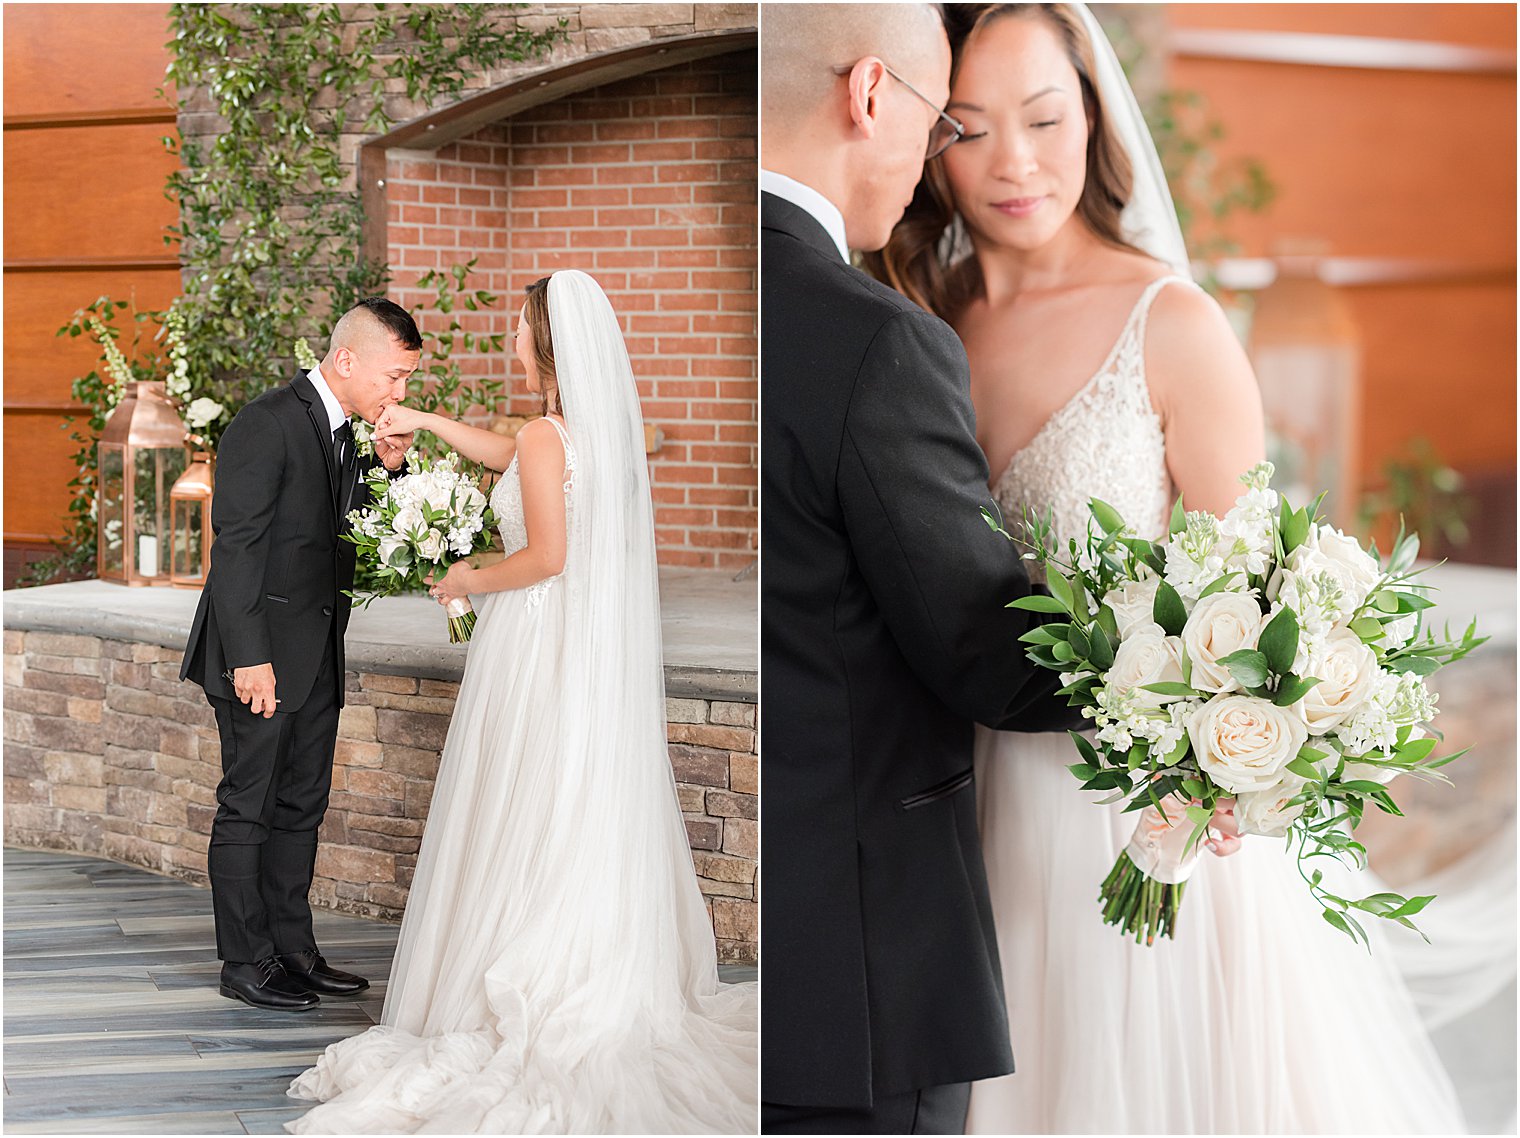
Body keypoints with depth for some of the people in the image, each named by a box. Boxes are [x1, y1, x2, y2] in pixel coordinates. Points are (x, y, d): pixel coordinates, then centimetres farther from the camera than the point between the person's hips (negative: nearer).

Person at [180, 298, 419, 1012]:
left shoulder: (347, 430, 10)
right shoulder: (267, 425, -16)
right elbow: (237, 547, -19)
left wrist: (388, 467, 0)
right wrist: (249, 658, -22)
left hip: (316, 654, 9)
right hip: (263, 652, -9)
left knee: (301, 806, 13)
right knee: (248, 807, 0)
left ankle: (292, 948, 22)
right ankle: (246, 962, 7)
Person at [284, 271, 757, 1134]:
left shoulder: (548, 438, -16)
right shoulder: (606, 427, 9)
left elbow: (547, 555, -21)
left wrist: (474, 580, -5)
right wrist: (426, 422, 32)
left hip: (542, 649, -8)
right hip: (603, 649, 8)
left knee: (524, 825, 0)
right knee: (599, 815, 12)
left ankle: (523, 998, 4)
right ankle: (619, 986, 15)